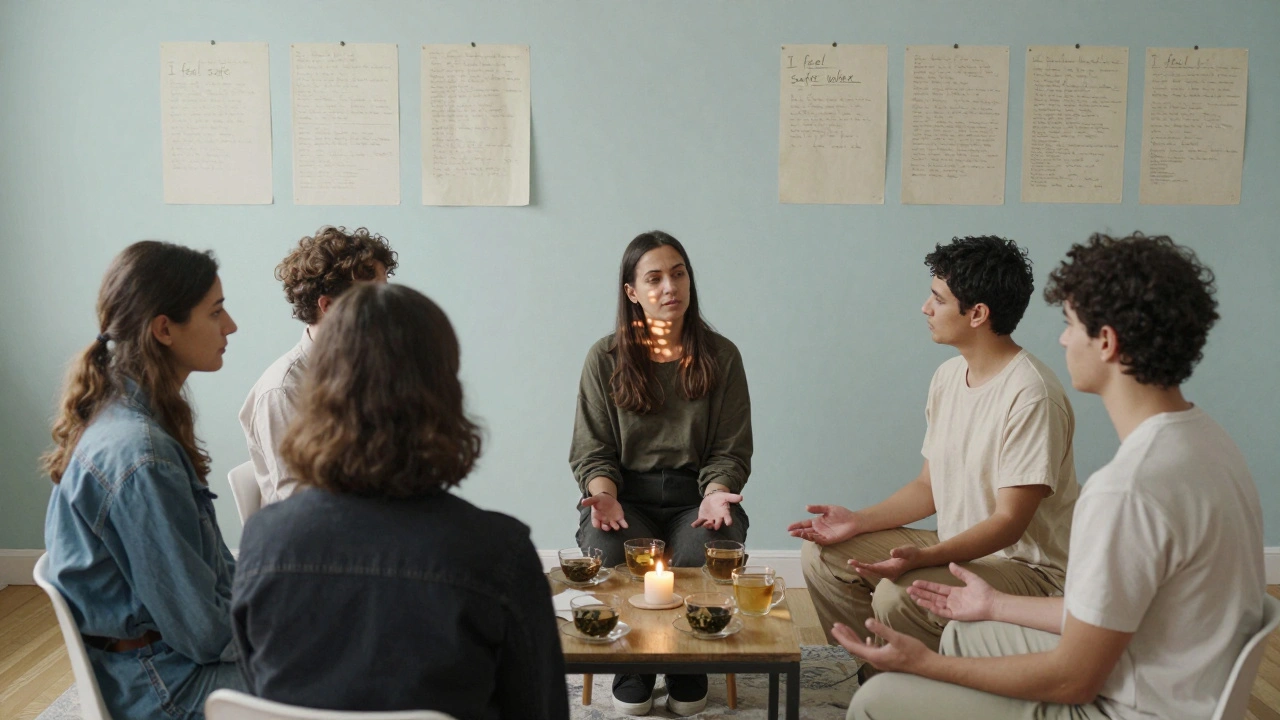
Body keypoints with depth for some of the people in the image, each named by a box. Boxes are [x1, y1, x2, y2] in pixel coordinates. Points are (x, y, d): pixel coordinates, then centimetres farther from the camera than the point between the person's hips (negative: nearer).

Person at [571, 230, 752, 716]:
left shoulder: (720, 357, 4)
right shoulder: (605, 358, 3)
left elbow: (731, 451, 5)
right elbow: (592, 452, 2)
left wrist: (716, 492, -16)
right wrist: (604, 495, -18)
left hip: (695, 493, 0)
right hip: (626, 494, 0)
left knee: (705, 553, -32)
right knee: (608, 549, -33)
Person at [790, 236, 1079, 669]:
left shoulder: (1030, 396, -22)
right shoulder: (949, 376, 7)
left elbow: (1009, 522, -24)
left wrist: (923, 558, -37)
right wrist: (859, 521, 0)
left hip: (1026, 566, -9)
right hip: (957, 548, 9)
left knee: (897, 595, -32)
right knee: (821, 556, 2)